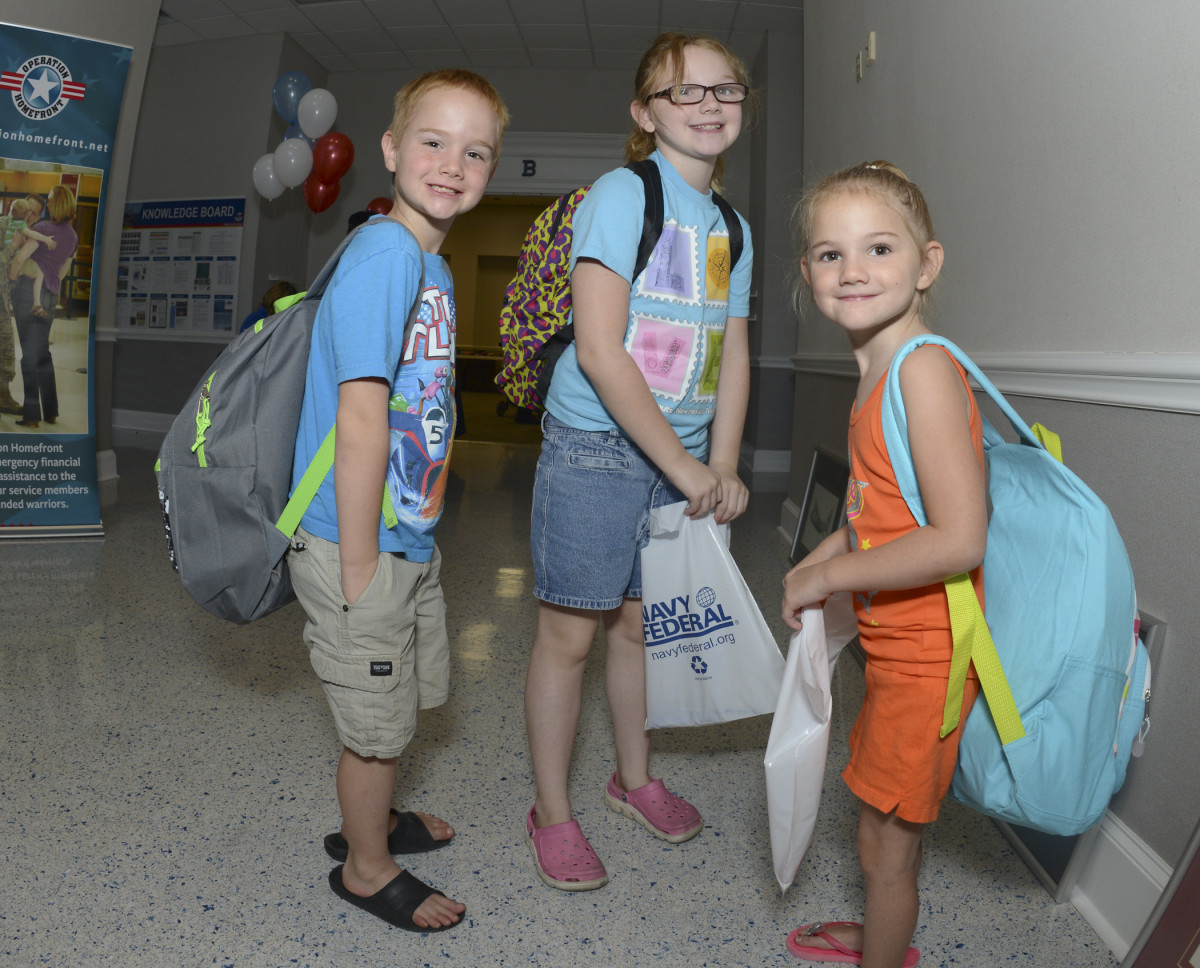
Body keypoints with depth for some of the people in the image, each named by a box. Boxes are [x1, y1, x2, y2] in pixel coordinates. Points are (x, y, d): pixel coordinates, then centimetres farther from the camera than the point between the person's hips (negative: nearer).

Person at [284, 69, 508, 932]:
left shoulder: (434, 264, 8)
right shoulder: (386, 253, -21)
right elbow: (360, 421, -25)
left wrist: (421, 530, 14)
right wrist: (360, 565, -22)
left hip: (409, 538, 9)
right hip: (360, 546, -8)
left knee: (401, 702, 25)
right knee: (379, 723, 11)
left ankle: (371, 820, 50)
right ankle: (367, 868, 37)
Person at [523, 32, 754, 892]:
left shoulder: (731, 228, 12)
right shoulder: (623, 195, -10)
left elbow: (734, 356, 12)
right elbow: (598, 351, -19)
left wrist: (720, 467, 1)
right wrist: (683, 467, -16)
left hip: (680, 457, 6)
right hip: (596, 446, -6)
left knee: (641, 621, 17)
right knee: (570, 632, 3)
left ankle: (634, 778, 38)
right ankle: (552, 813, 23)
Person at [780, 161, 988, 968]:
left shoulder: (924, 368, -24)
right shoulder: (880, 371, 3)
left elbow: (960, 540, -30)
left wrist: (831, 575, -20)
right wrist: (818, 563, 7)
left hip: (926, 654, -9)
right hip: (900, 646, 9)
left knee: (885, 842, 11)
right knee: (895, 819, 29)